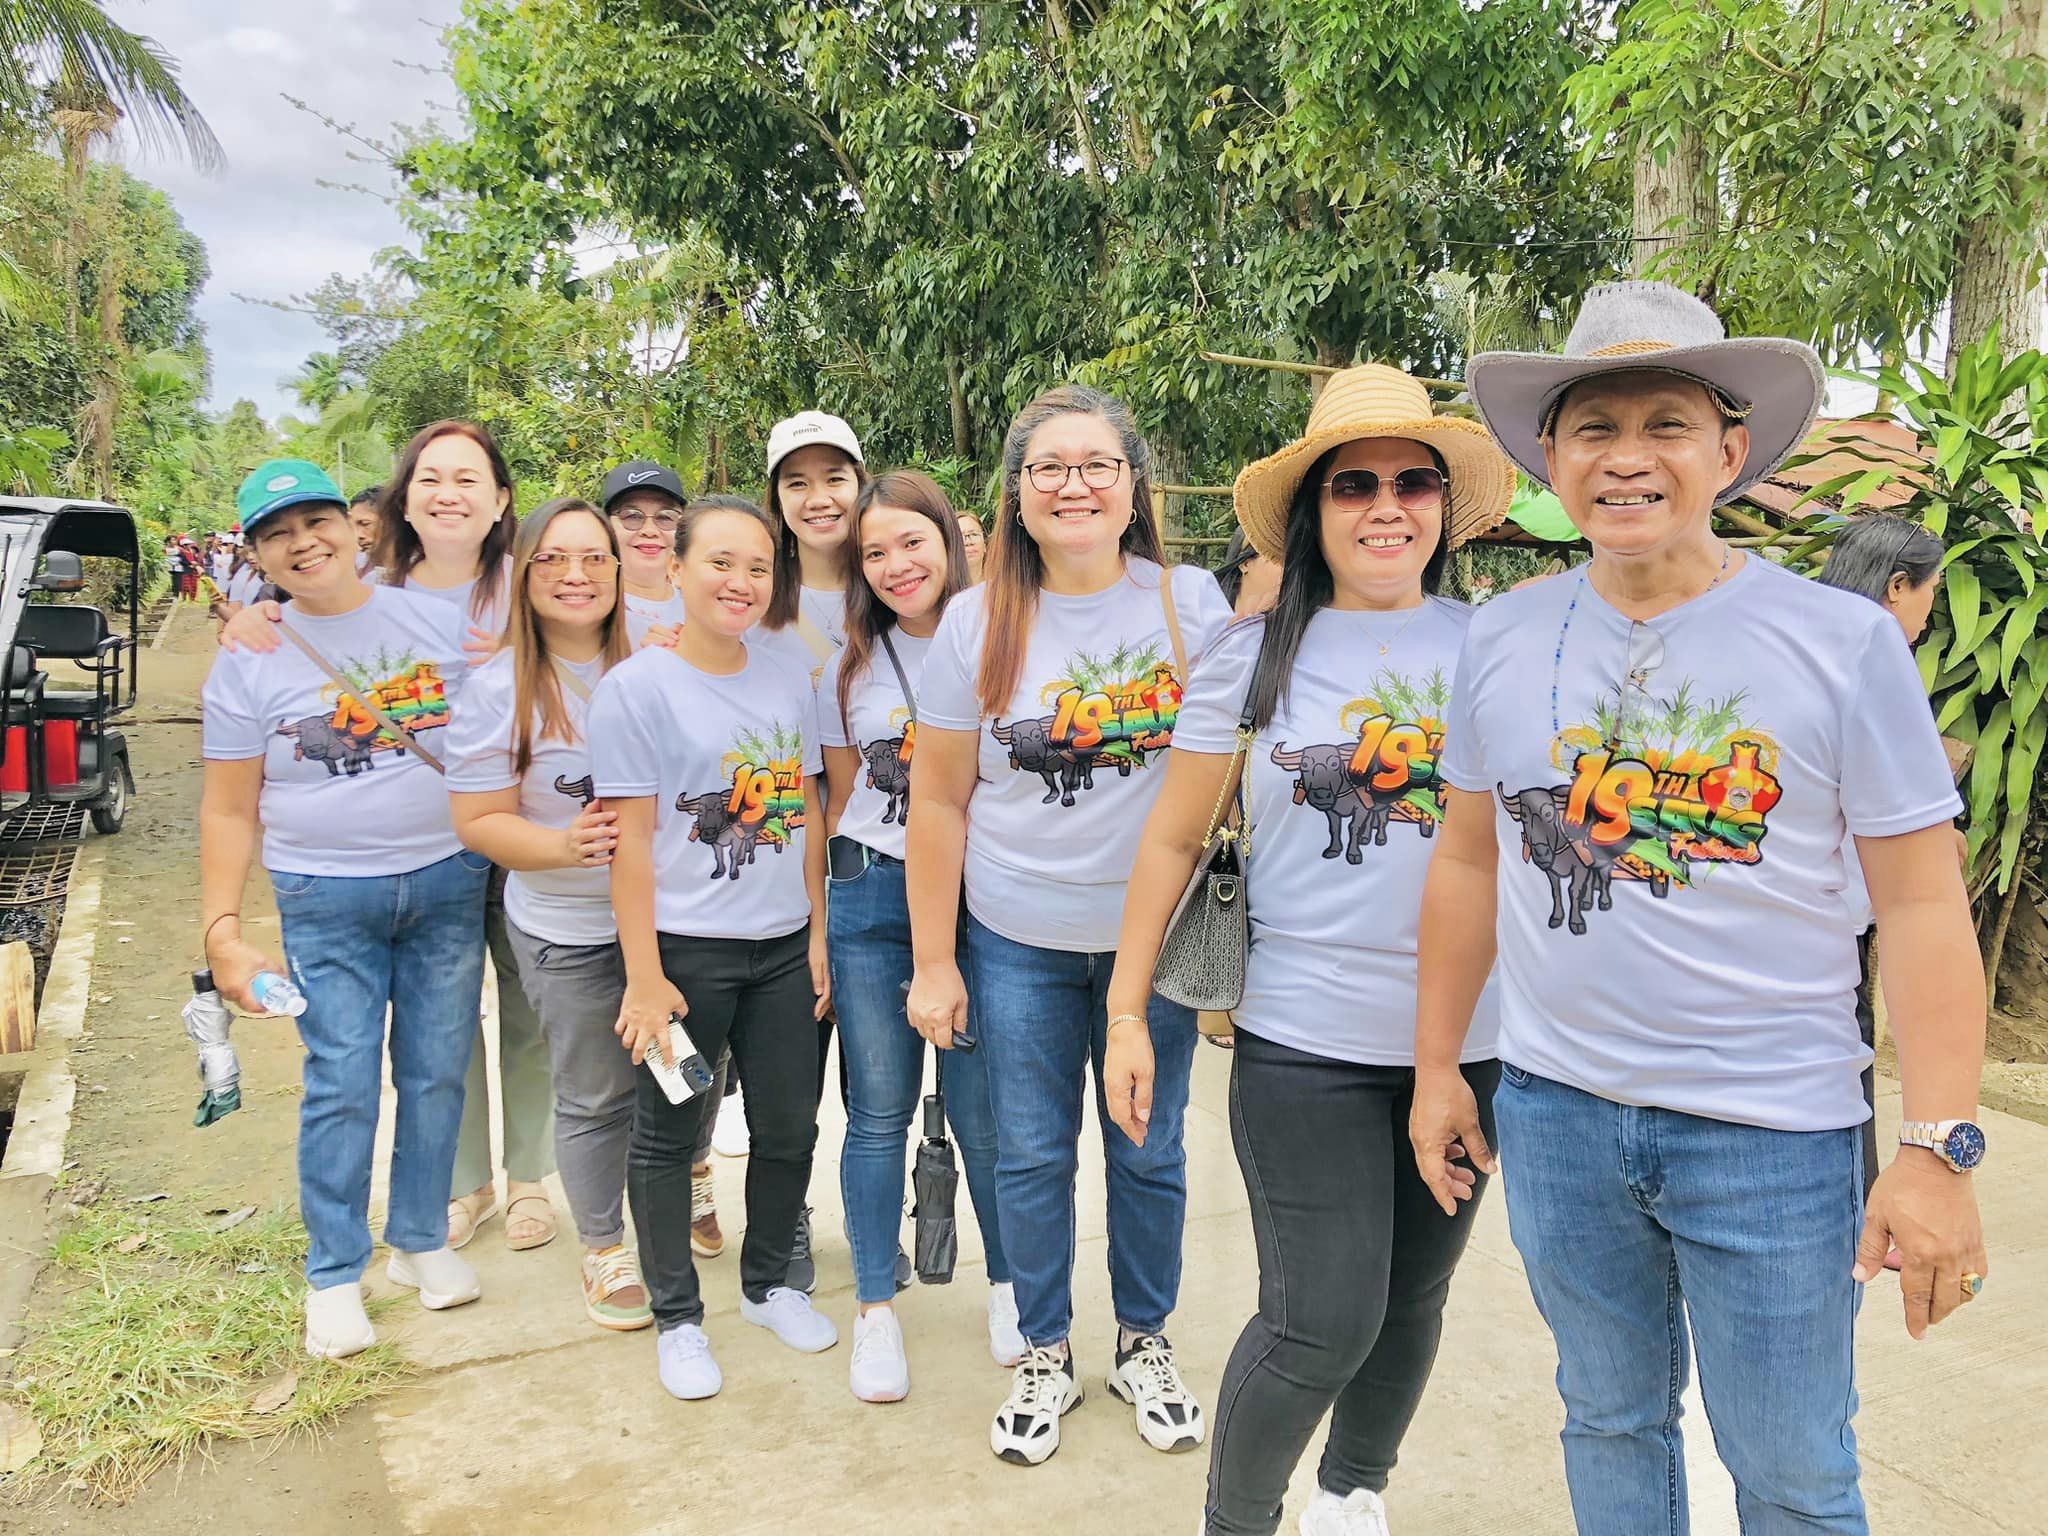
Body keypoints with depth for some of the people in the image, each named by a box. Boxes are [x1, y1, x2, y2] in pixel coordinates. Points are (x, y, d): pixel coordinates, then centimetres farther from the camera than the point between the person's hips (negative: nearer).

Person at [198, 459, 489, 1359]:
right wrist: (222, 929, -6)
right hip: (328, 900, -1)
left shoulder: (439, 622, 1)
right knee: (343, 1085, 0)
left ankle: (421, 1241, 28)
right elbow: (230, 810, 2)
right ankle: (333, 1275, 17)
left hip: (449, 881, 2)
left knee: (437, 1073, 10)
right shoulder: (248, 662, 0)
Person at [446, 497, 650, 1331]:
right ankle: (604, 1248, 33)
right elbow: (479, 821, -8)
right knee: (597, 1097, 11)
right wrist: (564, 845, -25)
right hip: (568, 934, -2)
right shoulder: (499, 687, -9)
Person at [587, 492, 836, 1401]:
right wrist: (643, 978, -13)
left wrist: (818, 935, 9)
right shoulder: (637, 687, -9)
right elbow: (630, 840, -11)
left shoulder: (790, 682, 6)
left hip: (782, 948, 5)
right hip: (685, 949, -5)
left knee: (789, 1127, 13)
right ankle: (677, 1316, 28)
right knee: (667, 1135, 9)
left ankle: (768, 1284, 36)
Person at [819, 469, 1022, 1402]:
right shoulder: (851, 669, 8)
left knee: (983, 1113, 2)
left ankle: (1010, 1286, 26)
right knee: (879, 1112, 6)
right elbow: (839, 799, 14)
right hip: (872, 903, 2)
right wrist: (820, 923, 11)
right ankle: (874, 1307, 22)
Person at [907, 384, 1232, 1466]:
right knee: (1031, 1156, 11)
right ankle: (1045, 1356, 33)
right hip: (1019, 942, 0)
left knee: (1150, 1154, 13)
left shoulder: (1191, 603, -4)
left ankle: (1144, 1343, 36)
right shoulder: (977, 624, -4)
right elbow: (939, 800, -1)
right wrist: (932, 962, -2)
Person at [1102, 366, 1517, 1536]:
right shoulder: (1256, 655, -3)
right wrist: (1127, 1014, -1)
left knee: (1411, 1303, 17)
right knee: (1323, 1324, -2)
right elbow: (1176, 839, 1)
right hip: (1306, 1042, -3)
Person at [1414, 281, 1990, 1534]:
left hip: (1775, 1131, -2)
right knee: (1611, 1422, 21)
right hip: (1556, 1106, 3)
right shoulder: (1504, 638, 0)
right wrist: (1438, 1062, 10)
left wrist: (1941, 1145, -11)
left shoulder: (1845, 641, -9)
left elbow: (1922, 900, -7)